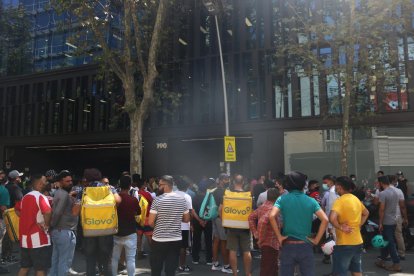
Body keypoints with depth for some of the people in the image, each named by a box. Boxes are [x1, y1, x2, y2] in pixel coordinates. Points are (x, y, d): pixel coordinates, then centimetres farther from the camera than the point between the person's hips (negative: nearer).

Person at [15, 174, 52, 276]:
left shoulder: (25, 197, 10)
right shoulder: (40, 197, -15)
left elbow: (17, 210, 25)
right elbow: (48, 212, -31)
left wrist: (28, 220, 14)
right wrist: (47, 225, -14)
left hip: (25, 237, 8)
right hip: (38, 238, -8)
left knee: (24, 267, 17)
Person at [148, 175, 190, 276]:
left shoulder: (158, 200, -13)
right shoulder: (182, 200, 0)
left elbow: (150, 222, -12)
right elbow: (186, 219, 7)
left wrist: (157, 225, 8)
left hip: (159, 240, -3)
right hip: (176, 240, 4)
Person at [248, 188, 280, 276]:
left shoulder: (262, 206, 7)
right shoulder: (272, 209, -21)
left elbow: (251, 217, 14)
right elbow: (262, 222, -34)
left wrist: (255, 232, 11)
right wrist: (261, 238, -23)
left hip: (265, 243, 9)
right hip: (270, 244, -9)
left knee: (273, 268, 23)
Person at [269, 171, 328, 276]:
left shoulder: (282, 199, -3)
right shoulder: (311, 201, 1)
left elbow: (272, 216, -17)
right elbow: (325, 220, -8)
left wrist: (279, 237, -9)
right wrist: (316, 240, -2)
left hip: (288, 246, -1)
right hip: (305, 246, 1)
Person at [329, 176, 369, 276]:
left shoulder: (340, 200, -18)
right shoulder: (356, 199, 8)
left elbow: (332, 218, -33)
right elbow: (366, 213, 25)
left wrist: (340, 227, -17)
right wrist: (359, 225, 15)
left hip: (344, 244, -8)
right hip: (358, 242, 8)